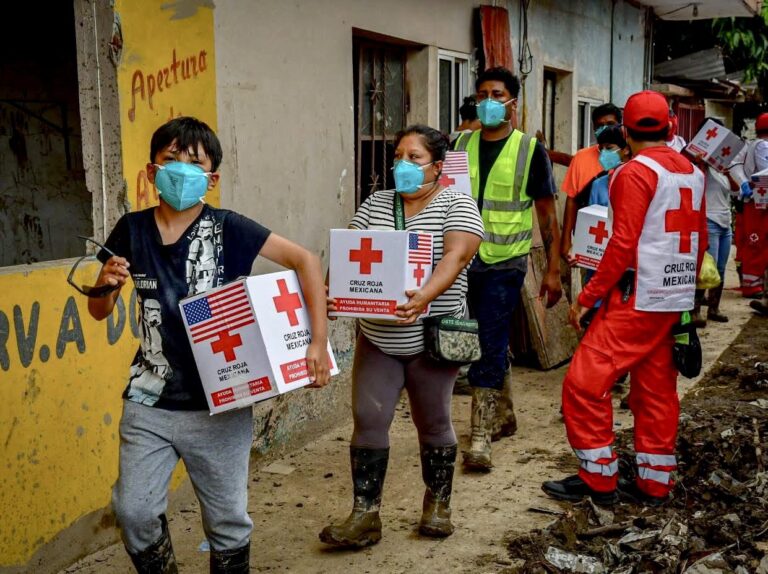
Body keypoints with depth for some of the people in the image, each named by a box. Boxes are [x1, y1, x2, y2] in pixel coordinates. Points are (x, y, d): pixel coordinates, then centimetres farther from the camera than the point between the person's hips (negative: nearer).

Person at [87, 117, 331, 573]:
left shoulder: (228, 229, -8)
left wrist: (318, 341, -19)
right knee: (135, 511, 1)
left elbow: (305, 261, -11)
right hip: (149, 403, 3)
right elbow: (100, 312, 10)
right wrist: (106, 284, -13)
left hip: (220, 405, -2)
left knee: (228, 519, 9)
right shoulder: (132, 230, 1)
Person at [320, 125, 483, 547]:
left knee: (433, 423, 9)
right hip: (376, 338, 3)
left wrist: (424, 297, -38)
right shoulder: (374, 204, 9)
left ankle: (437, 506, 26)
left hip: (429, 340, -3)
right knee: (368, 419, -1)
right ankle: (365, 516, 7)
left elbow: (455, 257, -20)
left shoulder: (456, 204, -4)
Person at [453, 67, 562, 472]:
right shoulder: (463, 145, 6)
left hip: (505, 262, -4)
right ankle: (505, 414, 35)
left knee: (489, 347, -7)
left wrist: (553, 269, -4)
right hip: (466, 260, 4)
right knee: (491, 343, 16)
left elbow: (546, 214, -1)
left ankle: (480, 439, -1)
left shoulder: (530, 150, -4)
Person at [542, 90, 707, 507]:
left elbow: (623, 244, -17)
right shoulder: (692, 172, 10)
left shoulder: (636, 172, -12)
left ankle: (598, 480, 3)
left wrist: (587, 298, -13)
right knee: (657, 390, 14)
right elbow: (700, 241, 15)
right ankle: (654, 484, 21)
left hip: (636, 300, -8)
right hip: (676, 301, 8)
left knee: (584, 383, -3)